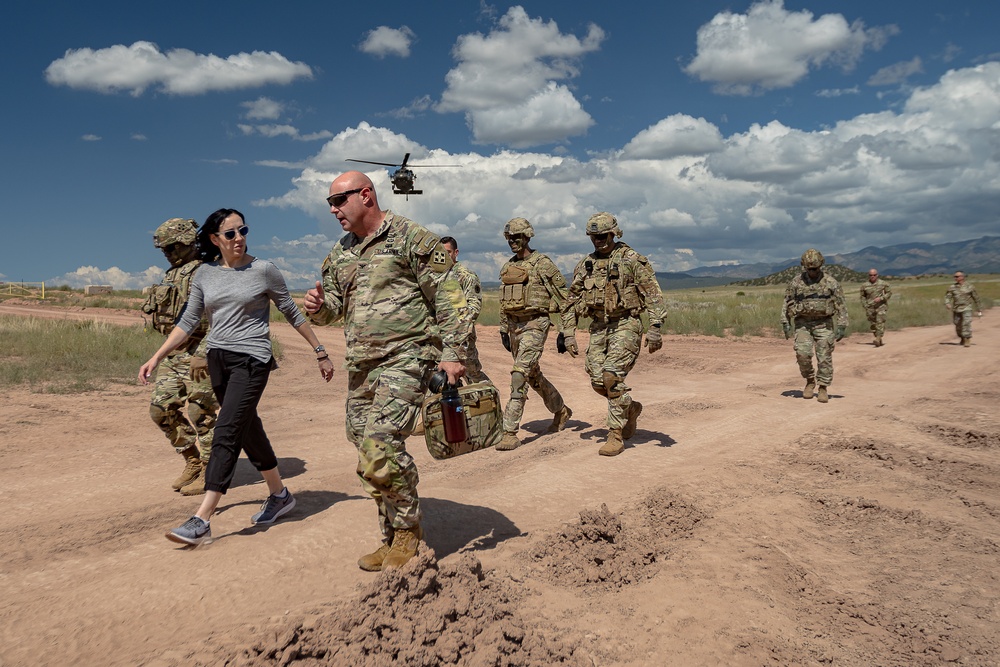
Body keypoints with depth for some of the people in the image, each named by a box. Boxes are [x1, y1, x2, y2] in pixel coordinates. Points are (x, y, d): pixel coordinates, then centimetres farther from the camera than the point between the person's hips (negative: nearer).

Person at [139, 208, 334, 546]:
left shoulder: (263, 270, -4)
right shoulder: (204, 274, 7)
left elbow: (292, 314, 3)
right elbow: (188, 322, 11)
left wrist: (320, 352, 5)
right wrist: (156, 357, 4)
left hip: (251, 360, -5)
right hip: (217, 359, 6)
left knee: (226, 434, -13)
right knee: (248, 431, 15)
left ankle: (201, 521, -12)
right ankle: (280, 495, 32)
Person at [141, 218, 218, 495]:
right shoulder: (173, 274, 16)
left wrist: (203, 354, -26)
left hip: (199, 355, -9)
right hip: (174, 354, 9)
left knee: (200, 414, -3)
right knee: (161, 409, 8)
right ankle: (193, 462, 22)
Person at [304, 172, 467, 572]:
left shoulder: (411, 238, -5)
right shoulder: (340, 254, 16)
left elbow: (448, 298, -8)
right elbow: (333, 306, 22)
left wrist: (452, 352, -16)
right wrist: (318, 307, -2)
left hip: (405, 358, -7)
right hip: (361, 365, 8)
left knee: (381, 442, -20)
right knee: (369, 453, 9)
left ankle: (408, 531, 0)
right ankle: (393, 537, 23)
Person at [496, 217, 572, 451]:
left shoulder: (542, 264, -8)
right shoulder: (507, 267, 14)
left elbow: (563, 296, -7)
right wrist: (503, 329, 16)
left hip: (534, 324, -8)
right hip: (514, 326, 8)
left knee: (519, 375, -16)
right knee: (533, 375, 18)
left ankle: (510, 432, -15)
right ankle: (560, 411, 39)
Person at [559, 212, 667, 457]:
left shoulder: (632, 260, -5)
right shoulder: (584, 265, 11)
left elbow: (653, 294, -9)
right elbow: (571, 301, 16)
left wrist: (655, 328, -19)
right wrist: (568, 333, 9)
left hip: (625, 325, -5)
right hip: (598, 327, 6)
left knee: (612, 376, -17)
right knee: (598, 381, 0)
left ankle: (616, 436, -6)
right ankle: (630, 409, 30)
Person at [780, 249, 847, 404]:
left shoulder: (831, 282, -2)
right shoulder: (796, 282, 1)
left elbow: (841, 305, 0)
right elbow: (787, 303, 6)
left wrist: (841, 326, -7)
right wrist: (786, 324, -1)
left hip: (823, 324, -1)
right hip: (803, 323, 1)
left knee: (824, 357, -3)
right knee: (803, 353, -13)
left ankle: (823, 388, 8)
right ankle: (810, 381, 10)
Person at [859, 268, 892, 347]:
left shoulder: (883, 283, 0)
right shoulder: (865, 286, 4)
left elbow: (889, 292, 3)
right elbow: (863, 296, 14)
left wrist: (881, 298, -12)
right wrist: (865, 306, 3)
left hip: (881, 306, -2)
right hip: (870, 308, 3)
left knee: (880, 323, -14)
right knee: (873, 324, 5)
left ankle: (878, 340, -20)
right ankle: (880, 341, 18)